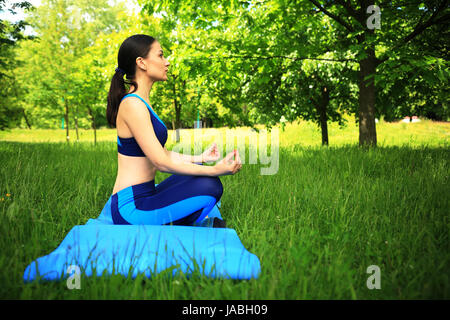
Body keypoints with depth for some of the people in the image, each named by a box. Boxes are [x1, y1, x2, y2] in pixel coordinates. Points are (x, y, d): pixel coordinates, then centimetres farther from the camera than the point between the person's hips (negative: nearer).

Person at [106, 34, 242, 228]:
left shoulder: (141, 103, 13)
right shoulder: (133, 105, -18)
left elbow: (160, 154, 16)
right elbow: (161, 162, -21)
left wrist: (200, 158, 16)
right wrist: (216, 170, -20)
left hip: (142, 198, 10)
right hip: (131, 209, -10)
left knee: (200, 173, 19)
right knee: (209, 187, -19)